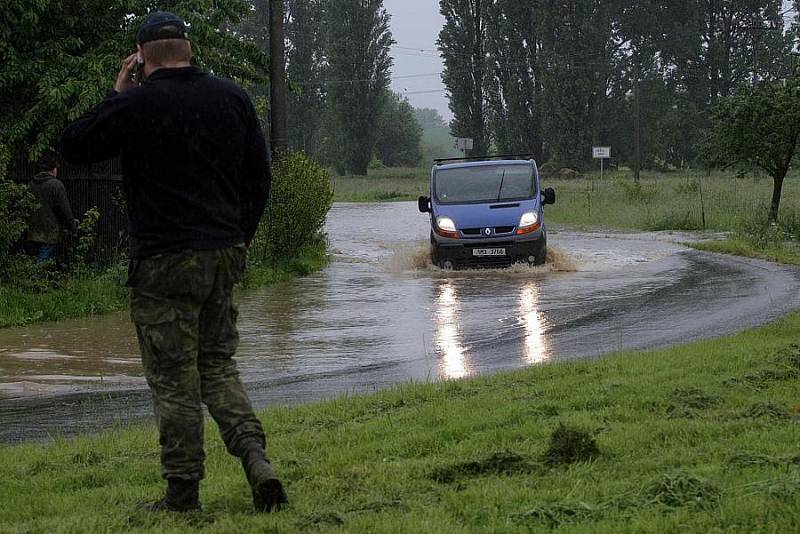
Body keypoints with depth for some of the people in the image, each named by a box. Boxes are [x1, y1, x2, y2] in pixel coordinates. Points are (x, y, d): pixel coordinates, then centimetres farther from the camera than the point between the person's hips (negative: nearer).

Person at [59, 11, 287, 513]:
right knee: (218, 364, 16)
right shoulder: (233, 97, 6)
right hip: (225, 256, 5)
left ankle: (182, 492, 5)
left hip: (165, 263, -5)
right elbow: (259, 174, 13)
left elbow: (74, 145, 4)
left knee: (174, 379, 1)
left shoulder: (134, 105, -10)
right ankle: (255, 455, -2)